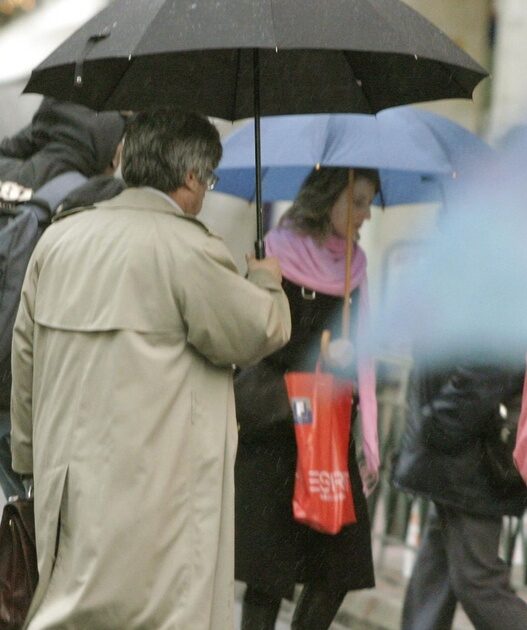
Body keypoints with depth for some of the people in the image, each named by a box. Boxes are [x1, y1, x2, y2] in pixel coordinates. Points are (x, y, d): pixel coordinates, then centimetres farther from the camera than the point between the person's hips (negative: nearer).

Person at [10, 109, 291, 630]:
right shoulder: (187, 246, -13)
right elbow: (258, 333, -4)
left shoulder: (58, 238, 9)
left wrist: (29, 453, 24)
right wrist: (266, 282, 17)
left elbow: (25, 354, 15)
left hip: (64, 471, 7)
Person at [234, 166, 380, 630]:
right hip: (273, 432, -5)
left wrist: (369, 443, 13)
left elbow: (359, 358, 15)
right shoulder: (276, 256, -5)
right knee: (270, 567, -4)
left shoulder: (353, 267, 11)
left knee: (340, 564, 1)